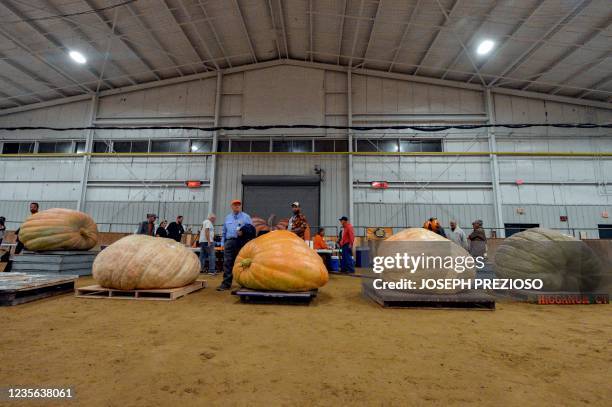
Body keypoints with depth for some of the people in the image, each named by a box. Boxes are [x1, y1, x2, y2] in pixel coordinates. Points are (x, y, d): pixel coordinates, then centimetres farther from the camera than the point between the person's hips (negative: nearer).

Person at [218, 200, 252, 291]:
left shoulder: (246, 217, 8)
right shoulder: (227, 218, 20)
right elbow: (224, 232, 23)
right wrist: (223, 243, 14)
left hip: (241, 242, -3)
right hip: (229, 242, 3)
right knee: (227, 263, -3)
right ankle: (226, 284, -1)